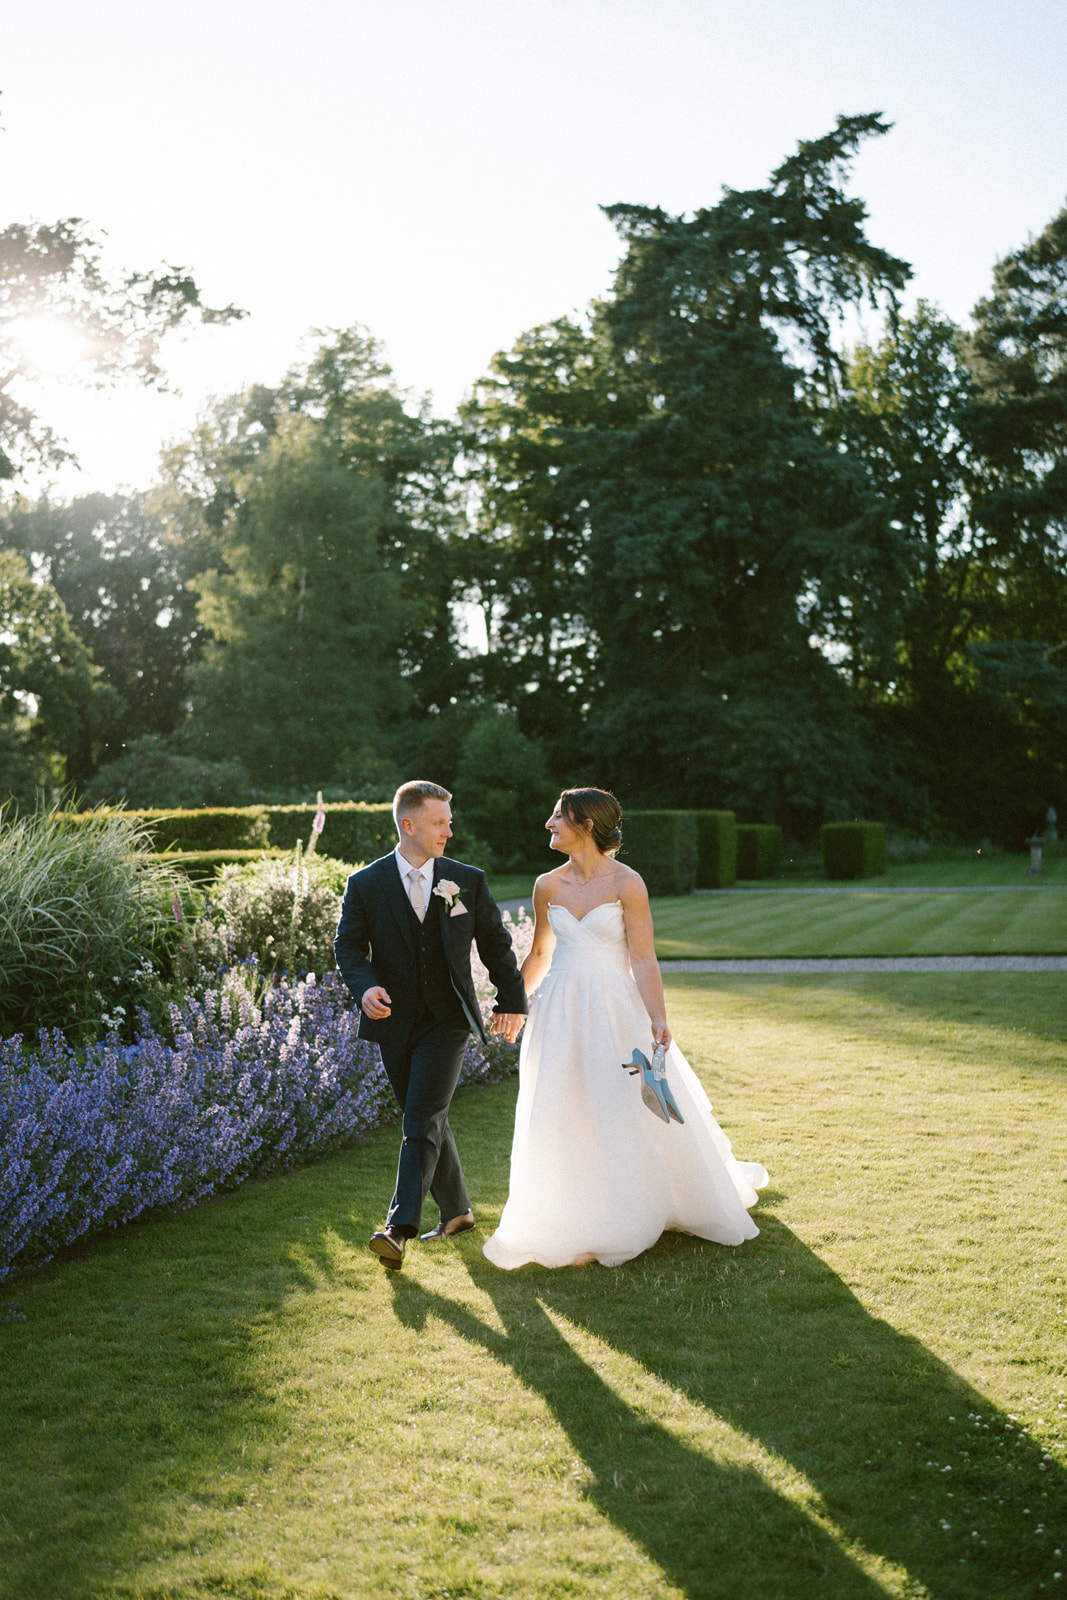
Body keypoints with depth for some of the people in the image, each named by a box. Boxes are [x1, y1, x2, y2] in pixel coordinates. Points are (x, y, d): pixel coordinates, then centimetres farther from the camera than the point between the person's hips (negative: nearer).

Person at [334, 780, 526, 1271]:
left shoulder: (468, 880, 2)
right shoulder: (366, 884, -1)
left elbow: (496, 943, 9)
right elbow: (348, 946, -3)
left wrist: (511, 1002, 7)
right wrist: (365, 986, -22)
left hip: (447, 1022, -2)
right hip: (395, 1023, 2)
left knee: (422, 1123, -14)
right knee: (428, 1122, 14)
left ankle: (399, 1228, -17)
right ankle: (456, 1211, 31)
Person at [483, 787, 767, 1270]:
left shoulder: (626, 883, -9)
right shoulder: (548, 886, 3)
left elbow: (643, 960, -11)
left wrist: (658, 1018, -20)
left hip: (615, 1011, -3)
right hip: (560, 1012, 4)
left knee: (634, 1108, 4)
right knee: (565, 1118, 4)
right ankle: (578, 1230, 19)